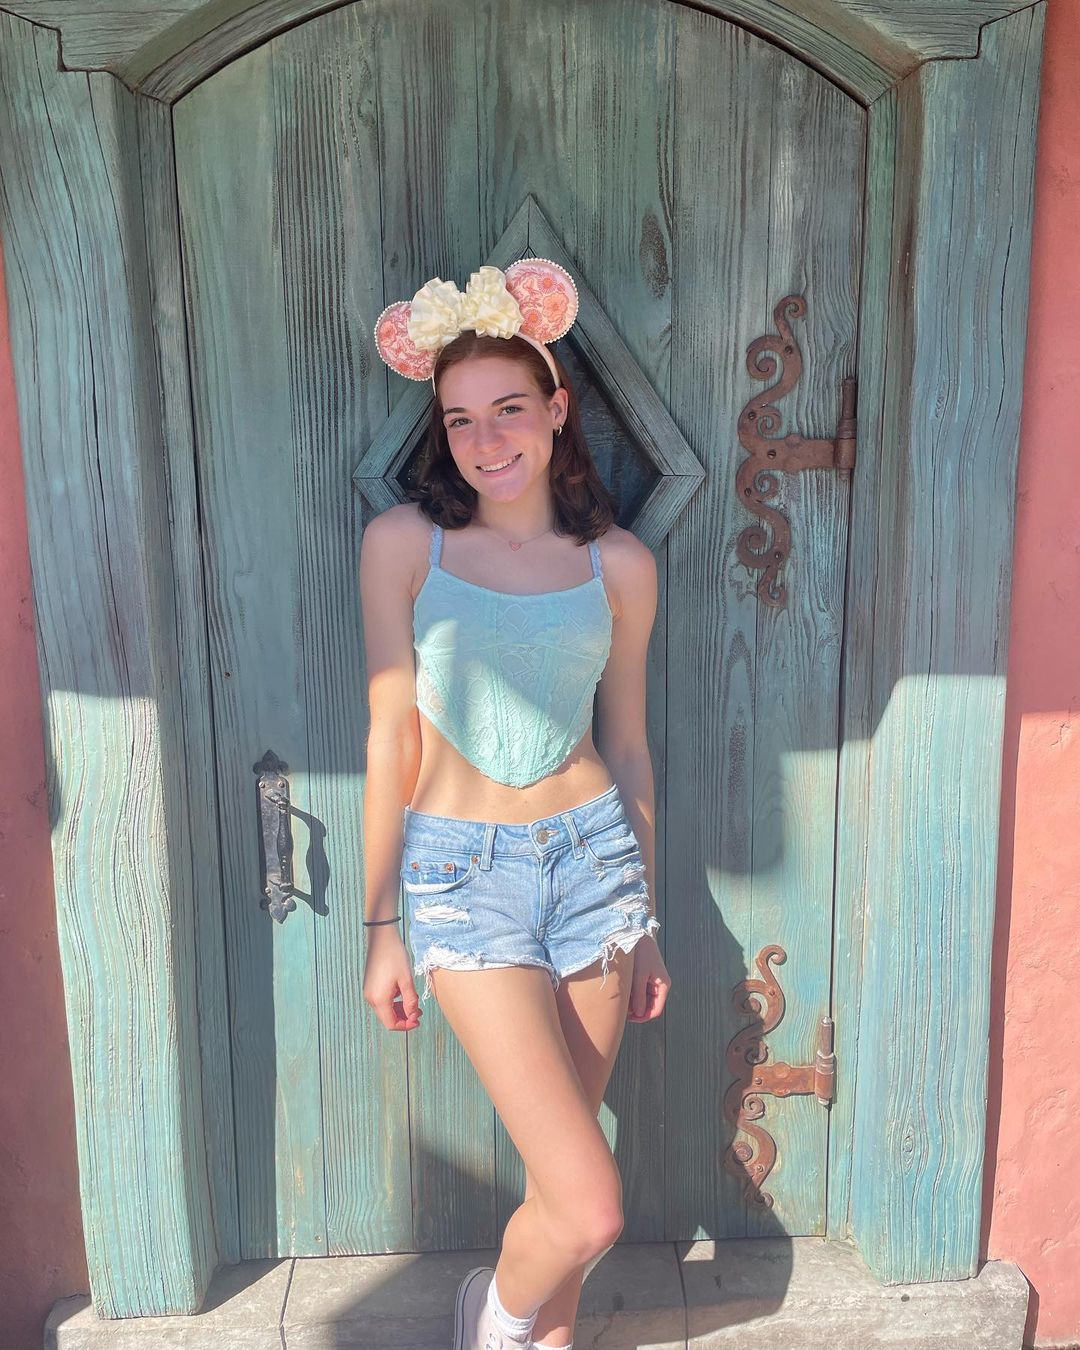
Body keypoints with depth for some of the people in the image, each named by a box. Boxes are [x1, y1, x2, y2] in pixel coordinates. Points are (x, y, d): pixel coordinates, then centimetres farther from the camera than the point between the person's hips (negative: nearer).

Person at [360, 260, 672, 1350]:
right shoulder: (403, 542, -4)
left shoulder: (618, 564, 2)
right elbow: (390, 735, -3)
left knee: (560, 1168, 15)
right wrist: (380, 926, -1)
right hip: (463, 875, -2)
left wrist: (646, 919, 13)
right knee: (590, 1205, -5)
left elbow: (626, 744, 9)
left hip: (593, 859, 3)